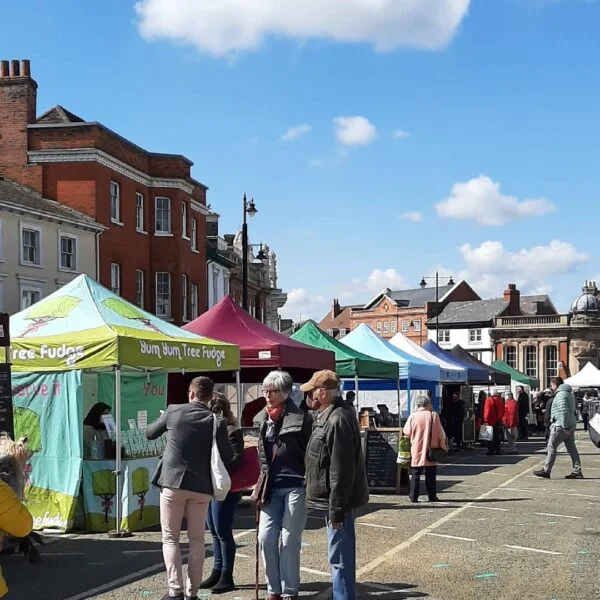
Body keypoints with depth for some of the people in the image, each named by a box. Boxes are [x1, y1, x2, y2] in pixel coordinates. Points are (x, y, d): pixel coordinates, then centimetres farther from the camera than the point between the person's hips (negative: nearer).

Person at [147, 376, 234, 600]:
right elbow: (227, 457, 2)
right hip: (201, 487, 1)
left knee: (170, 538, 7)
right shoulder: (217, 422, -2)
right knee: (196, 540, 12)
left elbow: (149, 433, 13)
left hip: (172, 483, -1)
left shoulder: (173, 411, -3)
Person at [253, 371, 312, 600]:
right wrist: (262, 484, 16)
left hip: (295, 485, -5)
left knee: (289, 540, 0)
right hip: (270, 487, 5)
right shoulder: (262, 419, 10)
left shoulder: (300, 418, -8)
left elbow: (310, 452, -7)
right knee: (266, 537, 2)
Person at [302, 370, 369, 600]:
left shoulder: (338, 420, -21)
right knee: (340, 556, 19)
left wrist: (336, 508, -23)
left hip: (337, 501, -10)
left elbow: (341, 471, -25)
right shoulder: (326, 417, 13)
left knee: (340, 557, -4)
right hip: (332, 501, 10)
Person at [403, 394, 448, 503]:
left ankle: (414, 496, 6)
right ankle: (432, 496, 11)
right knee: (430, 475, 8)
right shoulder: (434, 415, -6)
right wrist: (443, 446, 9)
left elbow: (406, 432, 1)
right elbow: (440, 433, -2)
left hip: (416, 452, 0)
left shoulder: (413, 416, -5)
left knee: (415, 475, 7)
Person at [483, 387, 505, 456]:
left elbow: (487, 411, -15)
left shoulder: (489, 400, -13)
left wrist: (486, 420, -11)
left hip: (491, 422, -5)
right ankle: (498, 450, 12)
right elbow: (503, 411, 12)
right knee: (498, 437, 11)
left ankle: (491, 451, -4)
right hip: (499, 421, 5)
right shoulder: (501, 400, 5)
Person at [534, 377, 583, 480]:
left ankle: (546, 471, 0)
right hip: (571, 425, 10)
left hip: (560, 426, -10)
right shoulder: (569, 393, 17)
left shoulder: (561, 395, -15)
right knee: (572, 448, 9)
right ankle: (577, 471, 7)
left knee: (551, 447, -3)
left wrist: (564, 426, -23)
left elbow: (564, 411, -24)